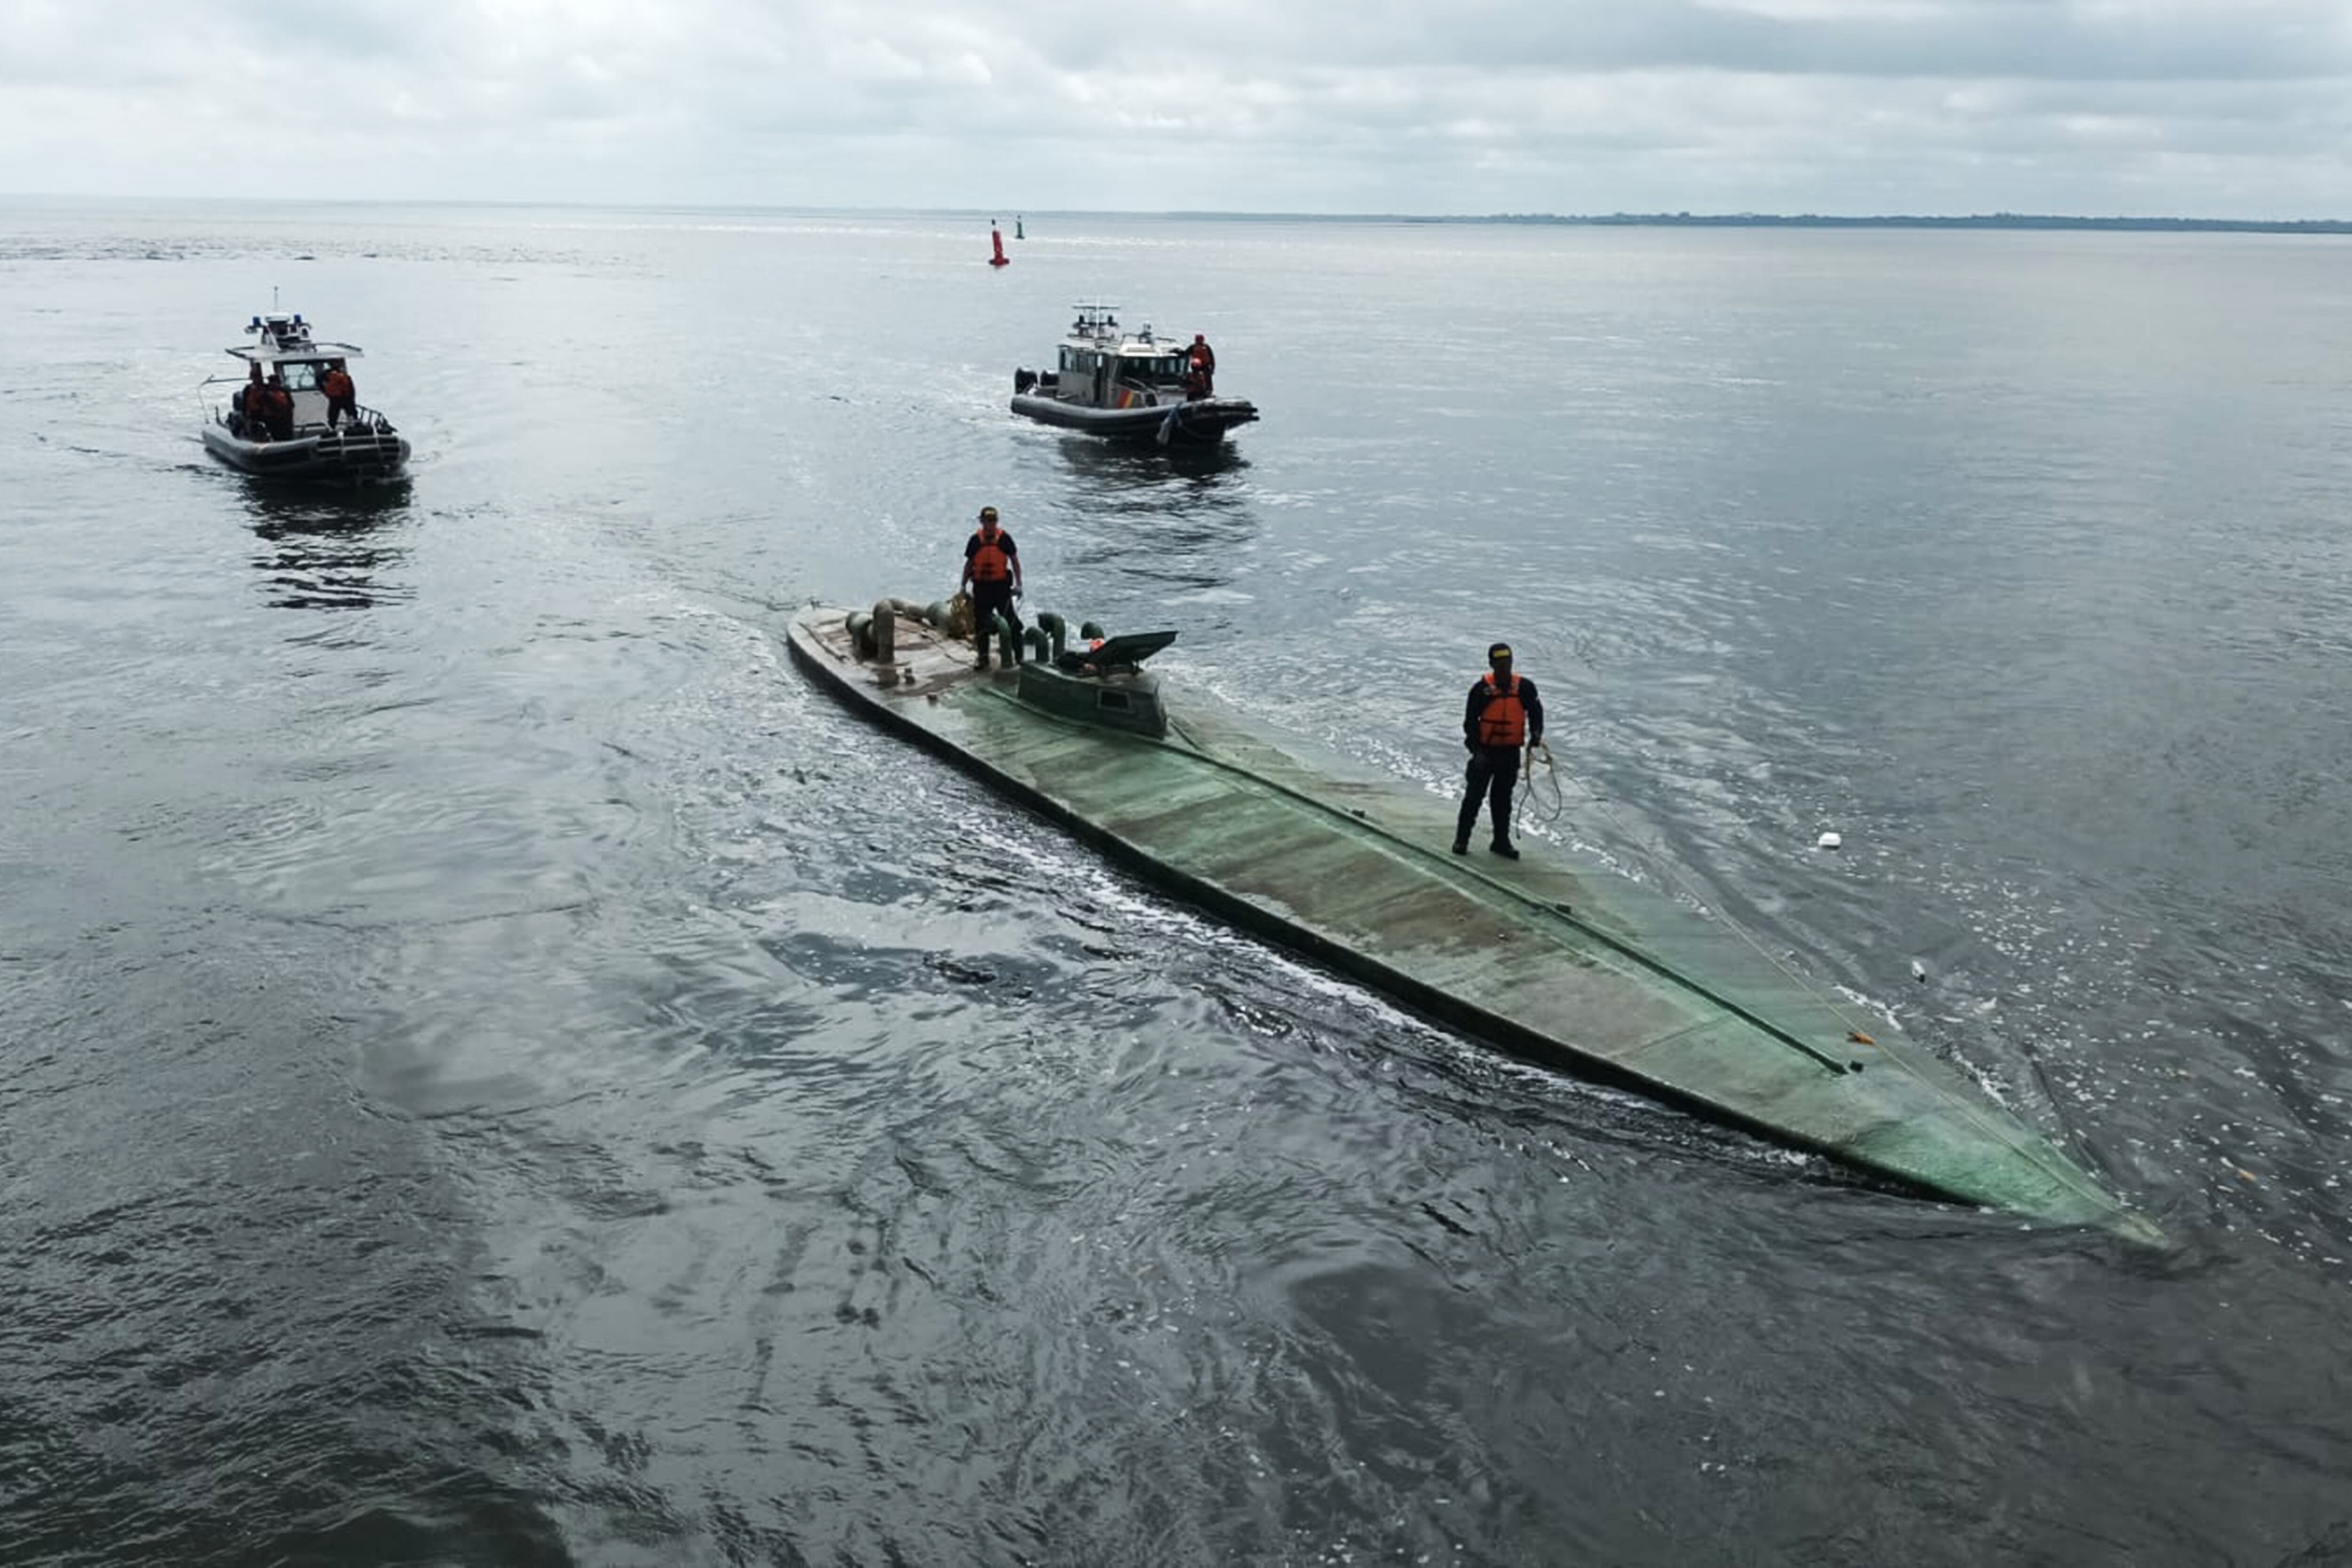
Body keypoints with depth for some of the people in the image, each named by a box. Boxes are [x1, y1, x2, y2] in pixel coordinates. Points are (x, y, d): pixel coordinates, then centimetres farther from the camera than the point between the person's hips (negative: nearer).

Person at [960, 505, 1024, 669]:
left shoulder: (1004, 538, -4)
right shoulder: (975, 540, 2)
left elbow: (1014, 561, 2)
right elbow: (969, 564, 11)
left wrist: (1018, 584, -3)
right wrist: (963, 585, 10)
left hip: (1001, 585, -2)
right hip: (981, 586, 2)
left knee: (1010, 619, -3)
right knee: (981, 622, 7)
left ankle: (1019, 654, 5)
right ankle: (983, 657, 18)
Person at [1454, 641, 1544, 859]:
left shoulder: (1524, 687, -2)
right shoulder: (1482, 688, -9)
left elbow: (1536, 711, 11)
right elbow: (1470, 721, -6)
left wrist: (1536, 735, -6)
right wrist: (1477, 749, -14)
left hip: (1511, 752, 3)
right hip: (1485, 751, -3)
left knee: (1503, 798, 12)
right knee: (1475, 794, 0)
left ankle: (1501, 841, 20)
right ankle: (1462, 839, 10)